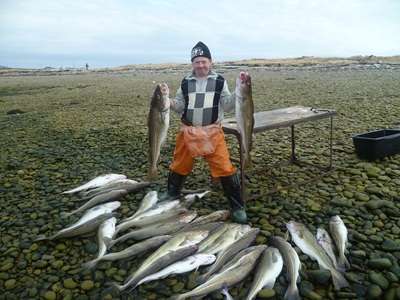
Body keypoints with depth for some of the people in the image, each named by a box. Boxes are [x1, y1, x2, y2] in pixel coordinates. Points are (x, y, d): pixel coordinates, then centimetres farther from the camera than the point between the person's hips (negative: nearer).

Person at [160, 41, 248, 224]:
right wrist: (167, 98, -11)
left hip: (212, 132, -2)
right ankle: (171, 194, 41)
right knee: (180, 165, 16)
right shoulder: (186, 82, 7)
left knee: (225, 168, -7)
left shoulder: (219, 81, 1)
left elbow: (227, 106, -3)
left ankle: (237, 207, 6)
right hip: (188, 132, 3)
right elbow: (179, 107, 7)